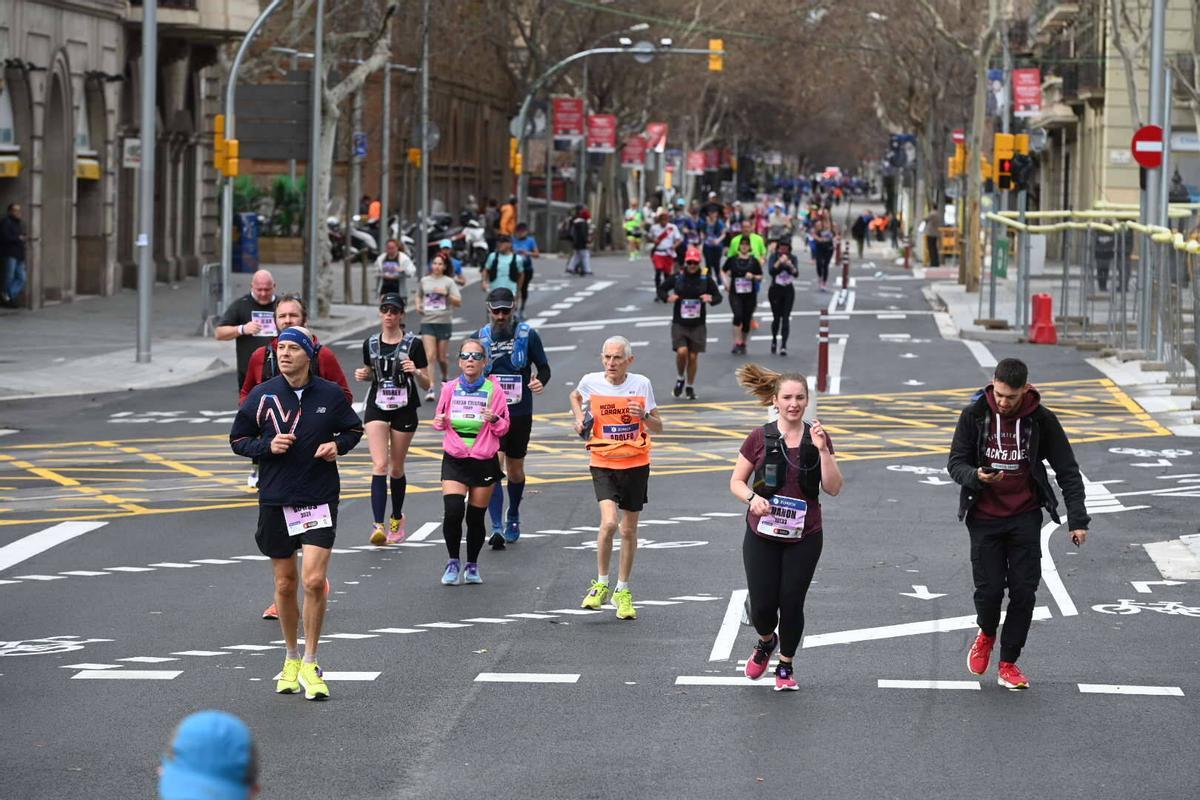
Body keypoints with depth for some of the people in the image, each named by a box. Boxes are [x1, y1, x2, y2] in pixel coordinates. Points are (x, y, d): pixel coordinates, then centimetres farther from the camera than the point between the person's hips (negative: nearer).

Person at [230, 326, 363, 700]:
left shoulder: (331, 394, -1)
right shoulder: (262, 396, -2)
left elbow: (354, 429, 15)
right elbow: (238, 438, 7)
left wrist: (338, 445, -6)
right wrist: (268, 447, -12)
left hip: (320, 499, -1)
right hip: (275, 500, 1)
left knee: (314, 580, -12)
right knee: (285, 584, 9)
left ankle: (310, 665, 0)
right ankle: (292, 659, 28)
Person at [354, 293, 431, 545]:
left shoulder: (413, 344, -5)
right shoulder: (370, 343, 5)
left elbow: (427, 385, -2)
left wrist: (416, 372, -22)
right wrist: (363, 375, -2)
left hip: (404, 410, -1)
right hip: (376, 408, 1)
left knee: (396, 468, 8)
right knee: (380, 465, -14)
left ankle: (397, 521, 29)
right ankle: (378, 525, -21)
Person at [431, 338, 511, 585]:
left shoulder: (494, 390, -2)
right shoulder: (450, 388, 2)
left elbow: (504, 428, 3)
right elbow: (440, 420, 14)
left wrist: (494, 419, -19)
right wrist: (440, 422, -9)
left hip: (484, 461, 0)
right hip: (454, 460, 1)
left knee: (476, 517, 4)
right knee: (453, 512, -15)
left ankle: (472, 565, 23)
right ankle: (453, 562, 5)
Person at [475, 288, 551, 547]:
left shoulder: (527, 335, -1)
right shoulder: (480, 337, 4)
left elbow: (544, 367, 5)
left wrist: (540, 381, -18)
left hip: (520, 412, 0)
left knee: (515, 469, 13)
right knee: (493, 467, -14)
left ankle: (513, 519, 36)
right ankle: (497, 528, -18)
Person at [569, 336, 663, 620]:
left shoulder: (641, 384, -4)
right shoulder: (591, 382, -3)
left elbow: (658, 428, 2)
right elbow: (575, 396, 22)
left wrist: (644, 416, -18)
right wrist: (579, 418, 4)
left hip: (636, 464, 1)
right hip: (603, 463, -1)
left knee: (629, 530, 8)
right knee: (608, 522, -20)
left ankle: (622, 591, 25)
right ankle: (601, 585, -2)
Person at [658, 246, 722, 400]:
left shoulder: (706, 278, -2)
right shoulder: (677, 277, -3)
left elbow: (718, 296, 5)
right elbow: (661, 289, 9)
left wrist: (711, 299, -19)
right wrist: (667, 297, -13)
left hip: (698, 325, 1)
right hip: (679, 323, -1)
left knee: (693, 357, 4)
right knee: (682, 352, -17)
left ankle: (690, 387, 23)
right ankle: (680, 379, 11)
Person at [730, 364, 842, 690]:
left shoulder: (817, 438, 0)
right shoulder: (760, 439, -4)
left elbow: (833, 488, -6)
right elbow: (736, 482, 3)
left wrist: (822, 450, -17)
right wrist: (752, 497, -18)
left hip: (804, 538, 1)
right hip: (763, 537, -1)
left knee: (792, 604, 1)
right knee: (762, 606, -2)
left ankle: (786, 666, 23)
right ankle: (766, 641, 33)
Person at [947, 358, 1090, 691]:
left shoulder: (1042, 420, -7)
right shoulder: (974, 414, -7)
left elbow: (1067, 471, -1)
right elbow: (955, 462, -2)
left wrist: (1077, 519, -7)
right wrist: (976, 476, -25)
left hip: (1025, 516, 0)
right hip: (984, 517, 0)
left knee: (1024, 590, -4)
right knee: (989, 588, -6)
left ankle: (1008, 664, 10)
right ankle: (986, 635, 28)